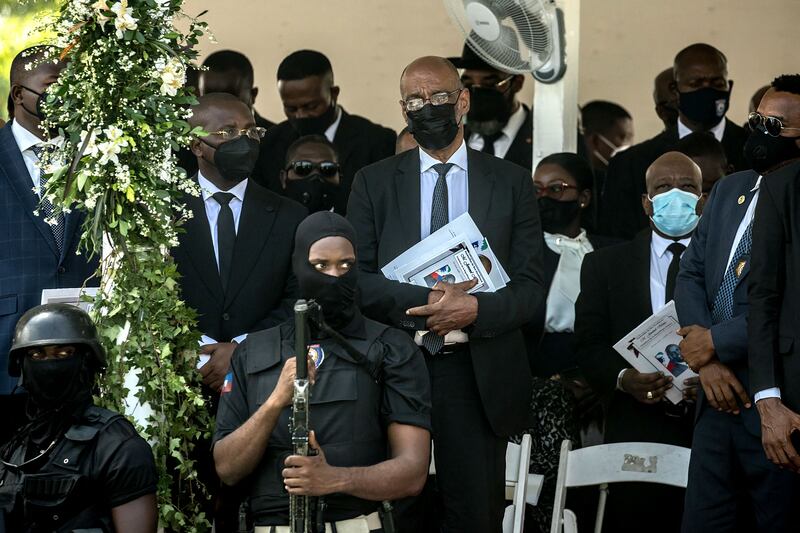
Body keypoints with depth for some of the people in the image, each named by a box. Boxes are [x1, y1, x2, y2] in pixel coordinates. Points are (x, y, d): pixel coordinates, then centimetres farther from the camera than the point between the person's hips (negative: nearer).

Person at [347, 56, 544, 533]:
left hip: (479, 378, 0)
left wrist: (475, 309, -17)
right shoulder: (374, 183, 7)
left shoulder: (511, 183, 7)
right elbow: (356, 279, 0)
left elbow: (532, 287, 2)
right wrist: (427, 299, -16)